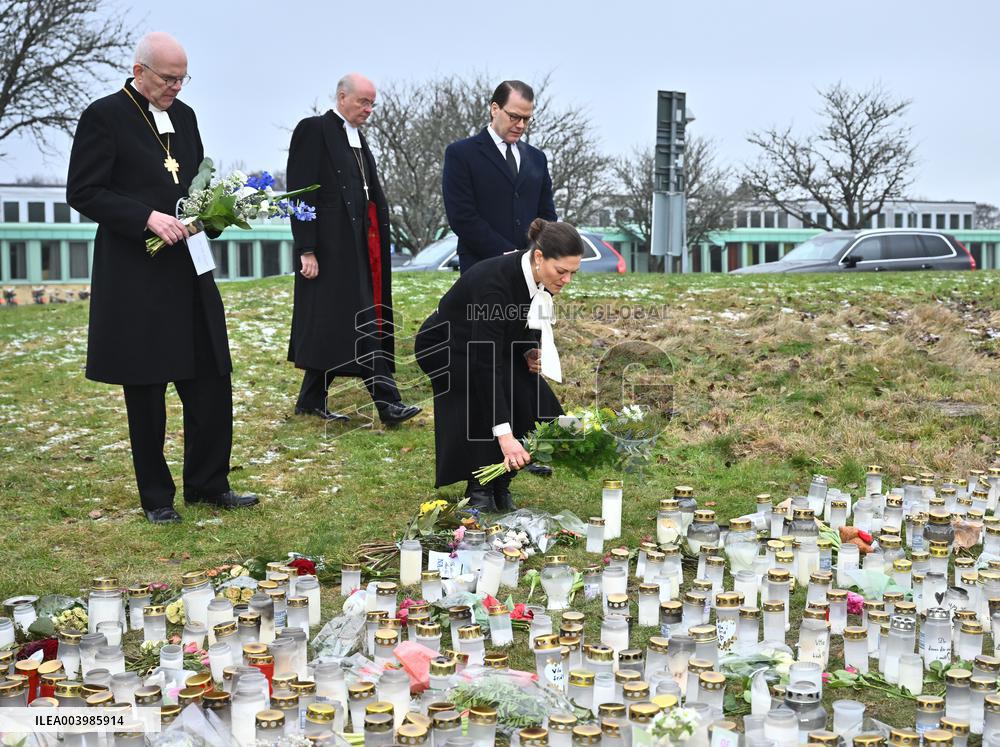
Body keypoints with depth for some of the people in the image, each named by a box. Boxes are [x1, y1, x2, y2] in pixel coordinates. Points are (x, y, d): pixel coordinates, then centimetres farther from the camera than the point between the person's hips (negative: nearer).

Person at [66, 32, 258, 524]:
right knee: (146, 390, 4)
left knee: (211, 381, 7)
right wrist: (147, 218, -20)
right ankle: (156, 497, 16)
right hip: (135, 276, -6)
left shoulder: (184, 116, 12)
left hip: (189, 270, 6)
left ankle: (207, 484, 20)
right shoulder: (104, 116, -7)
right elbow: (82, 192, -10)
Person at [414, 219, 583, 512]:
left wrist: (531, 352, -16)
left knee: (536, 403, -16)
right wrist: (504, 434, -46)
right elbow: (485, 363, -41)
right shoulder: (495, 281, -38)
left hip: (493, 346, 7)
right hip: (444, 347, -6)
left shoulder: (540, 280, -15)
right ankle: (479, 489, -14)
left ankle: (500, 484, 0)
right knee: (499, 394, -29)